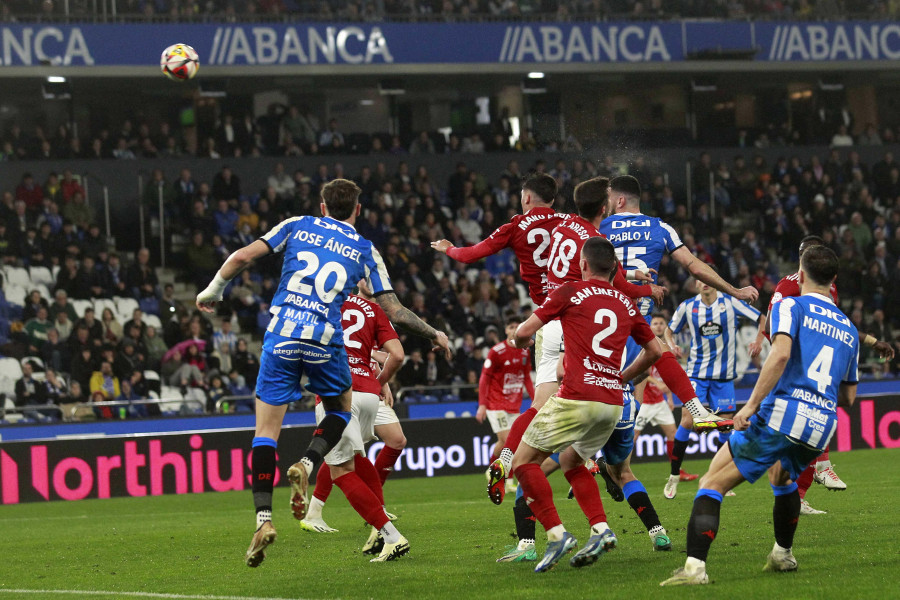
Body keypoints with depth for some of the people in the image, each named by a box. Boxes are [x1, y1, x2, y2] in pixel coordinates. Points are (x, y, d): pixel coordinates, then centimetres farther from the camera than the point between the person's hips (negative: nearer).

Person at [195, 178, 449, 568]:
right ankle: (307, 465, -2)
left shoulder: (297, 226, 13)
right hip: (325, 341, 0)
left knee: (266, 431, 3)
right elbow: (394, 311, 10)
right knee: (340, 410, 26)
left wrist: (212, 292, 19)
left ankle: (263, 518, -10)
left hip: (281, 337, 0)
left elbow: (244, 257, 4)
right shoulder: (364, 251, 11)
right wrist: (434, 334, 25)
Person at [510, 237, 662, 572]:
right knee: (571, 462, 26)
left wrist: (522, 341, 24)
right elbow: (654, 351, 24)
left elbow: (524, 333, 0)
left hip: (577, 398, -6)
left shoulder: (570, 293, 0)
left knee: (523, 461, 3)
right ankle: (601, 529, 6)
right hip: (612, 403, 6)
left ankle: (556, 533, -11)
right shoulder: (626, 304, 15)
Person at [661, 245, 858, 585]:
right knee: (783, 476, 39)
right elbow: (848, 397, 27)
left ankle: (695, 566, -21)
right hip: (821, 428, 6)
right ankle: (783, 555, 46)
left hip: (781, 416, -6)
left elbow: (781, 354, -16)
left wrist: (752, 405, -16)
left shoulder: (790, 307, 4)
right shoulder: (848, 329, 22)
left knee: (712, 484, -3)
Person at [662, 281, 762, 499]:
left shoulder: (730, 303, -6)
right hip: (697, 372, 0)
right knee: (687, 420, -13)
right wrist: (671, 345, -7)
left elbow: (762, 320, 0)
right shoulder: (687, 307, -1)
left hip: (724, 375, 0)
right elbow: (669, 330, 14)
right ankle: (674, 477, -3)